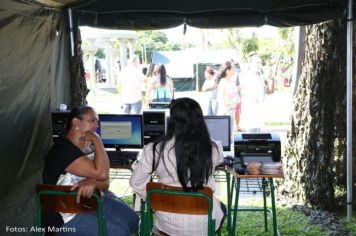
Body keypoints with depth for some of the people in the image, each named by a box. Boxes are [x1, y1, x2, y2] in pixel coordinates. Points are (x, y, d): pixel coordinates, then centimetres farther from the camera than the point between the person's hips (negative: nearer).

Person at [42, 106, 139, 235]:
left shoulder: (89, 149, 8)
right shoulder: (62, 151, -21)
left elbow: (105, 184, -1)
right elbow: (101, 173, -31)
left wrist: (92, 182, -25)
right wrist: (97, 140, -22)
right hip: (67, 213, -9)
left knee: (132, 219, 1)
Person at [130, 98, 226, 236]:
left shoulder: (155, 150, -19)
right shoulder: (213, 149, -16)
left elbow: (136, 182, -7)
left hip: (169, 223, 1)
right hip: (205, 223, 0)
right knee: (221, 208, 35)